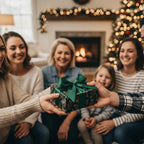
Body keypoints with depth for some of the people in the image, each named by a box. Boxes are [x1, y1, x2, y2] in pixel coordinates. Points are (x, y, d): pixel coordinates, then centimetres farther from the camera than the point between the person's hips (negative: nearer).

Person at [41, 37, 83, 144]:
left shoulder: (77, 73, -3)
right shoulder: (45, 72, -2)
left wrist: (67, 122, -18)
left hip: (70, 112, 0)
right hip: (50, 112, 0)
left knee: (71, 134, -24)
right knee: (52, 135, -25)